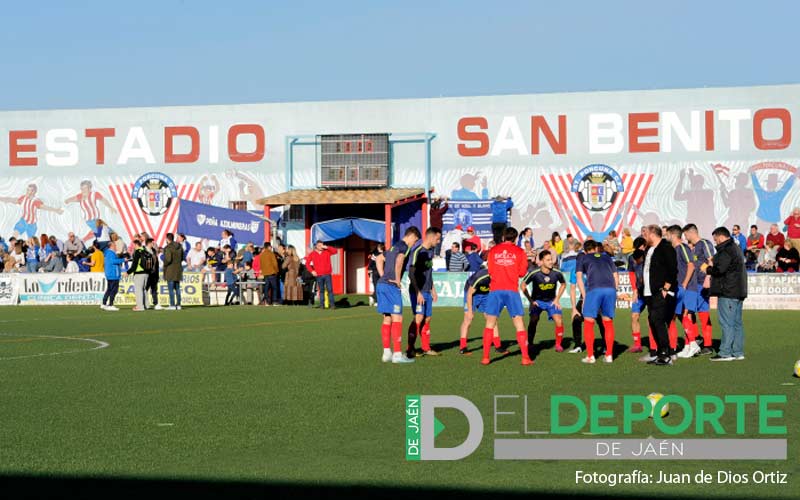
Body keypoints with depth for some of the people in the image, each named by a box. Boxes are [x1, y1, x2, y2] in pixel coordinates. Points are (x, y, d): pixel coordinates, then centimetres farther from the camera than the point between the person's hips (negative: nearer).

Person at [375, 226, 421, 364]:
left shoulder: (394, 247, 21)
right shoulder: (404, 247, -7)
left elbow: (379, 259, 30)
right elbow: (399, 261, -25)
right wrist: (397, 280, -15)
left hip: (381, 284, 9)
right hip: (392, 286, -9)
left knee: (387, 319, 11)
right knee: (397, 319, -6)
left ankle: (387, 353, 12)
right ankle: (397, 354, -7)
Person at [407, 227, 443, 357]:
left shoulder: (431, 251, 12)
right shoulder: (417, 251, -14)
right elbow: (411, 273, -17)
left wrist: (433, 290, 24)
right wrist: (418, 292, -21)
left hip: (427, 291, 8)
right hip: (417, 291, -8)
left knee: (427, 319, 10)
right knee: (419, 317, -16)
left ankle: (426, 348, 19)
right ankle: (410, 349, -12)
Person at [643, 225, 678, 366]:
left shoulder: (666, 248, -8)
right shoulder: (649, 250, 20)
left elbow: (672, 270, -15)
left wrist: (665, 288, -18)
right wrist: (644, 290, 18)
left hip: (662, 292, -10)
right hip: (650, 293, 10)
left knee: (658, 320, -17)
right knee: (653, 322, 7)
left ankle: (666, 355, -16)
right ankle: (660, 354, 12)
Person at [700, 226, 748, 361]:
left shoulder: (726, 252, -14)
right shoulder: (734, 249, 19)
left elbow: (720, 270, -21)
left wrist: (707, 269, -3)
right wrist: (713, 263, 12)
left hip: (728, 293, -10)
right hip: (738, 292, 10)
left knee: (727, 323, -8)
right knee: (737, 323, 11)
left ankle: (725, 353, -8)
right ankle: (738, 352, 13)